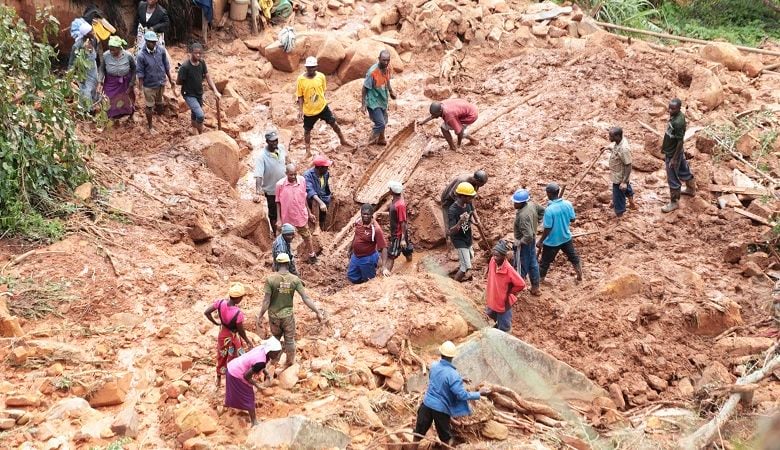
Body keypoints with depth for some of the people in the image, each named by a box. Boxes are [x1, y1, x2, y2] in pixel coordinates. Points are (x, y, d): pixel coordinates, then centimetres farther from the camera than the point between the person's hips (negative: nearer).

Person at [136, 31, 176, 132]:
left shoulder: (161, 51, -9)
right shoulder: (141, 56, -20)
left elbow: (167, 67, 2)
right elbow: (140, 73, -15)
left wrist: (171, 80, 6)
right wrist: (140, 88, -14)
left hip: (161, 83, 3)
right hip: (149, 85, -3)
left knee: (160, 103, 21)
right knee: (149, 106, 11)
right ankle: (150, 126, 28)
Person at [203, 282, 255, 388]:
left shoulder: (221, 303, -23)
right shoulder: (238, 313, -36)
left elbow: (207, 312, -12)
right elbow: (241, 331, -22)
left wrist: (216, 323, 3)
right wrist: (248, 342, -4)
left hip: (222, 334, 6)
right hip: (233, 337, -6)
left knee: (221, 357, 27)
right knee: (233, 359, 16)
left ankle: (219, 379, 47)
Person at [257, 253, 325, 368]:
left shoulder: (270, 279, -14)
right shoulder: (295, 279, -10)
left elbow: (266, 301, -15)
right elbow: (305, 298, -12)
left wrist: (260, 317, -7)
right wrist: (317, 312, -7)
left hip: (274, 315, 0)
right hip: (288, 315, 0)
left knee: (275, 339, 19)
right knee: (290, 340, 14)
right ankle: (289, 363, 25)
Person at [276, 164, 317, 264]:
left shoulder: (302, 180, -11)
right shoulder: (280, 184, -18)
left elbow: (304, 198, 3)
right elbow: (278, 203, -8)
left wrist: (309, 213, 9)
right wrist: (278, 219, -8)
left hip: (301, 215, 2)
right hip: (287, 217, -2)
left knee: (306, 236, 19)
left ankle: (311, 254, 41)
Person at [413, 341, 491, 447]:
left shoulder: (434, 366, -3)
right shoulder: (453, 374, -22)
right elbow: (462, 395, -21)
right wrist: (480, 394, -12)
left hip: (427, 404, 5)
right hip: (441, 409, -5)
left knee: (419, 432, 17)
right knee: (446, 438, 13)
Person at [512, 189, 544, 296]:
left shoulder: (523, 216, -35)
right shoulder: (531, 204, -9)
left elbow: (528, 236, -37)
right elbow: (542, 211, 12)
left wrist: (519, 243, -20)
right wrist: (536, 222, 12)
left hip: (524, 243, -9)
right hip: (532, 241, 9)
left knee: (521, 267, 9)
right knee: (533, 263, 21)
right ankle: (535, 288, 34)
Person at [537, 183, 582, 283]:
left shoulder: (549, 209, -29)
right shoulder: (567, 204, -13)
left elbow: (548, 229, -23)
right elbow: (572, 219, 0)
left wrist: (540, 241, -11)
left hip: (552, 241, -5)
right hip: (566, 237, 5)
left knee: (545, 262, 13)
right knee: (573, 257, 27)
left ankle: (539, 281, 25)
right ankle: (580, 276, 41)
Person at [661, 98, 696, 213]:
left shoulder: (678, 122, -33)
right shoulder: (676, 115, -5)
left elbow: (680, 141, -26)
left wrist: (674, 158, -20)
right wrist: (664, 145, 22)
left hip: (673, 154, -10)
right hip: (672, 151, 10)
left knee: (673, 178, 5)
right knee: (683, 170, 29)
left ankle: (674, 202, 20)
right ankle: (691, 189, 50)